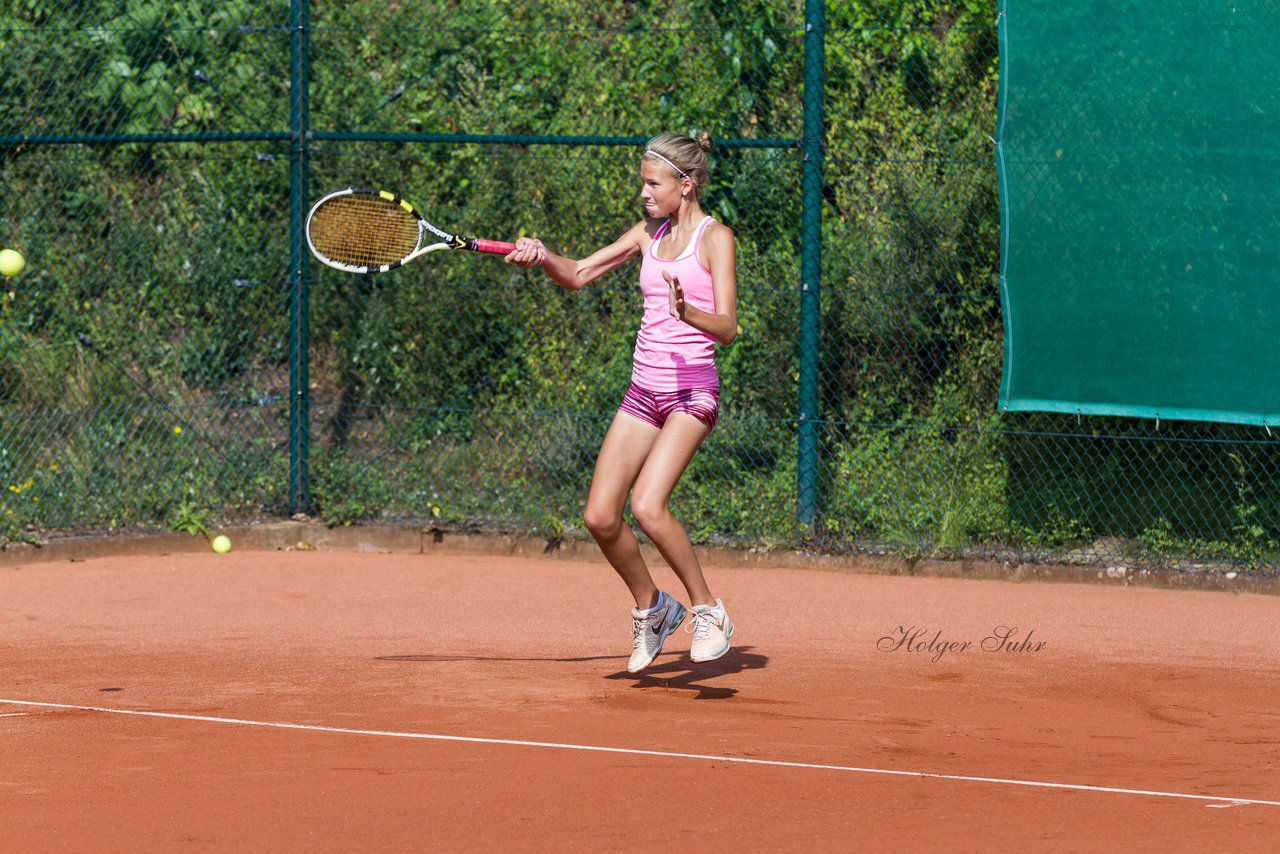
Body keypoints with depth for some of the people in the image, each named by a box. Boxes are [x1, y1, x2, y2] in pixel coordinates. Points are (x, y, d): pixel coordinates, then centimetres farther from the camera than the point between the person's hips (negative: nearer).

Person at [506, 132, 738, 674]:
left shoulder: (715, 238, -7)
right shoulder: (649, 234, 12)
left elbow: (726, 329, -15)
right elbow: (577, 275, 17)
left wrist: (686, 312, -35)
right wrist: (542, 257, -3)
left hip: (692, 392, -7)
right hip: (644, 390, 7)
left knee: (648, 507, -24)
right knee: (600, 516, -1)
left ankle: (708, 611, -8)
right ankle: (651, 610, 20)